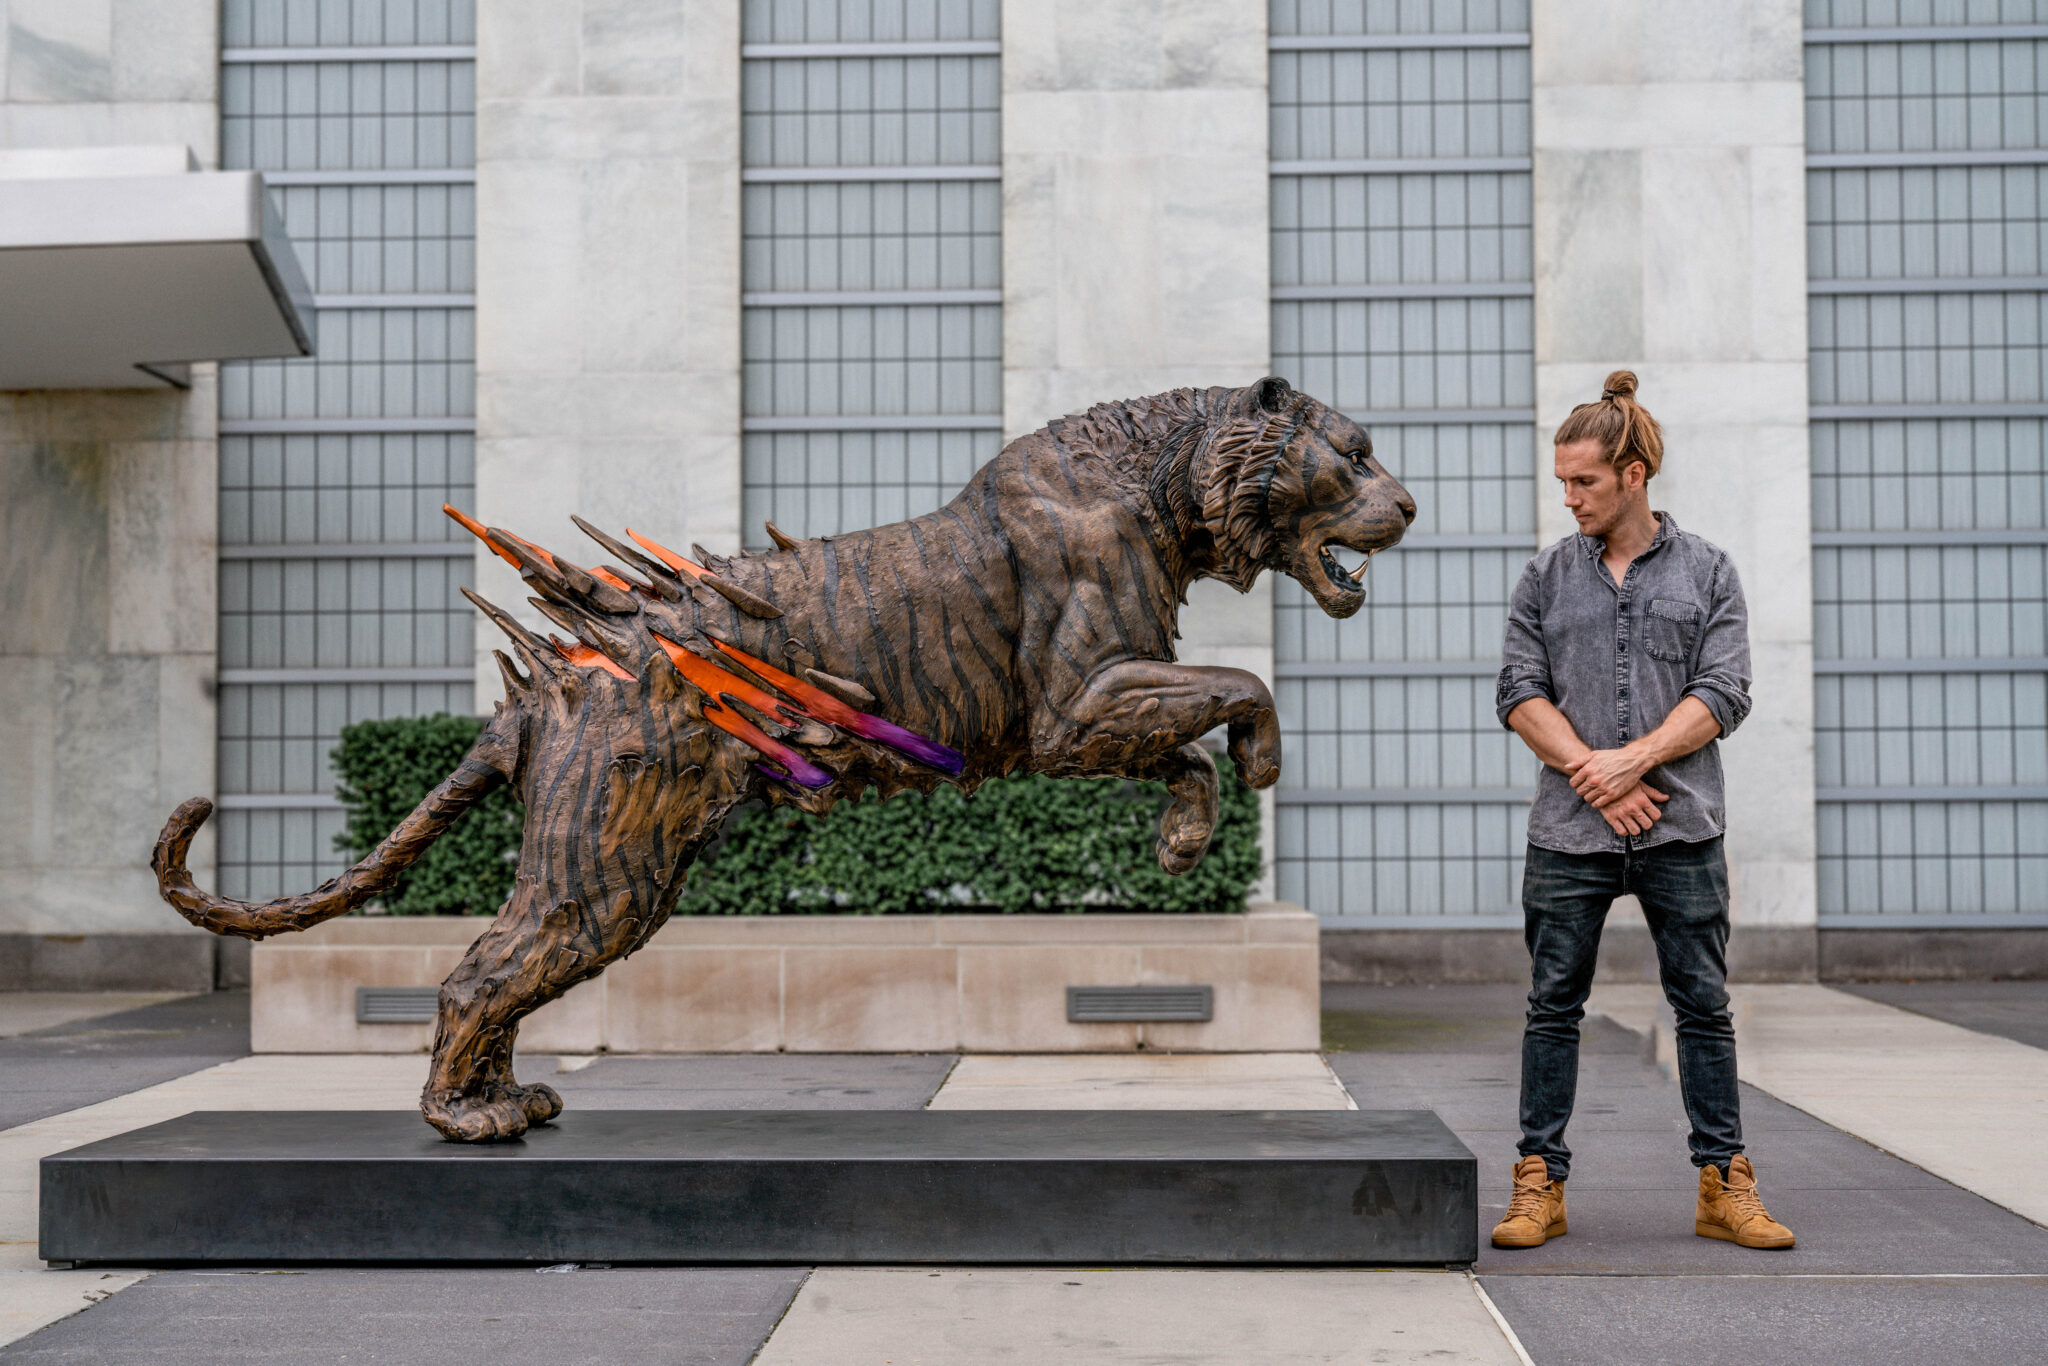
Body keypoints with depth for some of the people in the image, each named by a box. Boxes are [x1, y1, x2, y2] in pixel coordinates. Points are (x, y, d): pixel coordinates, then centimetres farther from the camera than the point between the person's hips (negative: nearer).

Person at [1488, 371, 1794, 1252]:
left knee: (1703, 1005, 4)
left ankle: (1725, 1185, 13)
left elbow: (1722, 694, -2)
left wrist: (1633, 760, -14)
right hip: (1569, 829, 1)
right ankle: (1540, 1183, 11)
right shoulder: (1546, 577, 10)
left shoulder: (1707, 572, 7)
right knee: (1553, 1006, 3)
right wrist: (1589, 772, -11)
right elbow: (1519, 693, 2)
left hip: (1681, 828, -1)